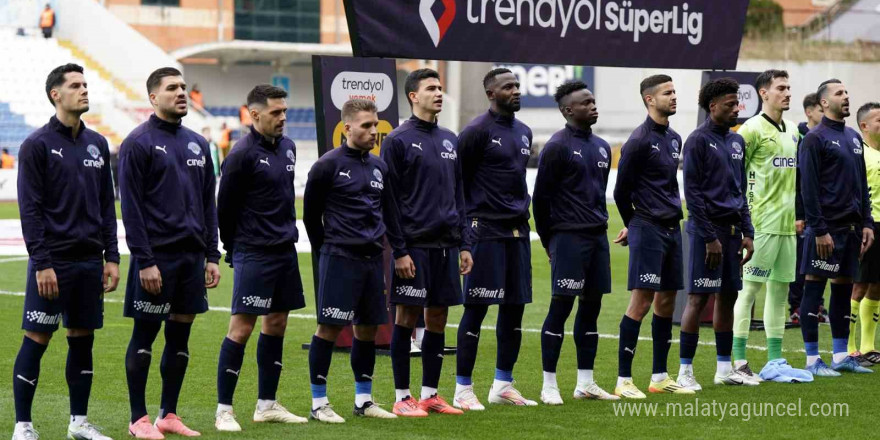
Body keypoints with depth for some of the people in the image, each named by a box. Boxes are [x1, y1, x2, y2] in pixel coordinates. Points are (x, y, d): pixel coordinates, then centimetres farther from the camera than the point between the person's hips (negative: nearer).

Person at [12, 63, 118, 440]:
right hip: (51, 262, -6)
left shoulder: (97, 144, 12)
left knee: (83, 339, 9)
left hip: (90, 262, 6)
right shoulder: (38, 144, -6)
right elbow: (30, 209, -9)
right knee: (36, 339, -3)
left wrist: (111, 257, 8)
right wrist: (42, 264, -15)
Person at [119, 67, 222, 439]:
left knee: (180, 335, 9)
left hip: (192, 255, 6)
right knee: (144, 335, 0)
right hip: (156, 257, -6)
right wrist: (145, 261, -16)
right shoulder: (139, 143, -6)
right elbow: (130, 206, -11)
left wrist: (212, 256, 10)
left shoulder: (197, 144, 14)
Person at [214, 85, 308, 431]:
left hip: (285, 251, 8)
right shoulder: (243, 154, -13)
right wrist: (234, 251, 0)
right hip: (253, 255, -8)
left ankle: (267, 405, 20)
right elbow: (225, 207, -8)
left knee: (276, 324, 11)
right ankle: (223, 410, -3)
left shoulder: (287, 147, 10)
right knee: (242, 326, -8)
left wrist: (288, 232, 17)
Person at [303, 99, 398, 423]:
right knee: (329, 326, -5)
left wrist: (399, 249, 13)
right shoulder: (328, 165, -7)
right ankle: (319, 403, 2)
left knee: (368, 327, 10)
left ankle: (363, 399, 20)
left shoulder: (379, 167, 12)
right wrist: (326, 248, 3)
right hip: (339, 259, -6)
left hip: (372, 259, 6)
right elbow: (311, 213, -2)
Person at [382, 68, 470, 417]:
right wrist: (399, 251, -13)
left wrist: (464, 244, 12)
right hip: (414, 246, -6)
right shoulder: (398, 140, -5)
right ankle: (402, 398, 5)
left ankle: (430, 394, 16)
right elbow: (389, 200, -8)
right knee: (406, 317, -1)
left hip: (446, 245, 6)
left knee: (438, 319, 8)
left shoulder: (450, 140, 14)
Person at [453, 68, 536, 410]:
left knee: (515, 305, 9)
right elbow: (456, 177, -8)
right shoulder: (477, 131, -9)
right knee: (477, 307, -5)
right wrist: (467, 221, -6)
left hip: (518, 230, 8)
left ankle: (503, 385, 19)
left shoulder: (524, 132, 15)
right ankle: (463, 390, 1)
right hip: (486, 231, -8)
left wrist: (521, 209, 18)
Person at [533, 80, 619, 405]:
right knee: (561, 305, -6)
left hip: (597, 236, 7)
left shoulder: (602, 147, 15)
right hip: (568, 237, -7)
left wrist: (598, 223, 17)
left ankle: (585, 383, 15)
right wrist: (549, 242, -1)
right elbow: (540, 196, -6)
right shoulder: (557, 147, -8)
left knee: (592, 305, 9)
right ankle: (549, 386, -2)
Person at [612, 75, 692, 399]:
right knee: (641, 301, -9)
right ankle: (624, 380, -6)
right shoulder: (639, 140, -11)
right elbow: (621, 190, -5)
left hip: (672, 228, 8)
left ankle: (660, 377, 17)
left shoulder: (674, 139, 14)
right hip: (648, 230, -8)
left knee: (666, 300, 10)